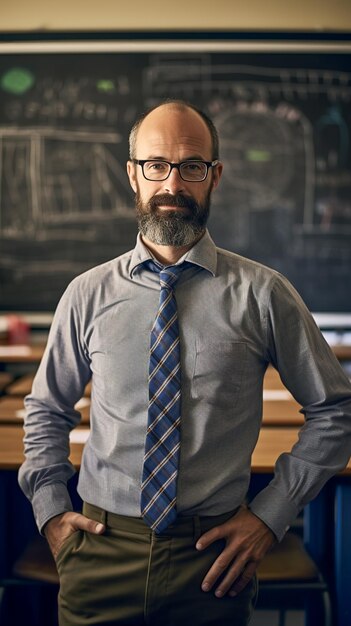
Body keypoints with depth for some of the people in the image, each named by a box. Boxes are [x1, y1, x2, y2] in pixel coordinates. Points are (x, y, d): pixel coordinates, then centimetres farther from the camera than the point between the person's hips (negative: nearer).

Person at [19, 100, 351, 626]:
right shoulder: (88, 294, 0)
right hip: (102, 552, 1)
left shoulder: (261, 294, -6)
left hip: (213, 560, -1)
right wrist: (51, 511, 3)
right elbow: (46, 411, 12)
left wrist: (271, 514, -3)